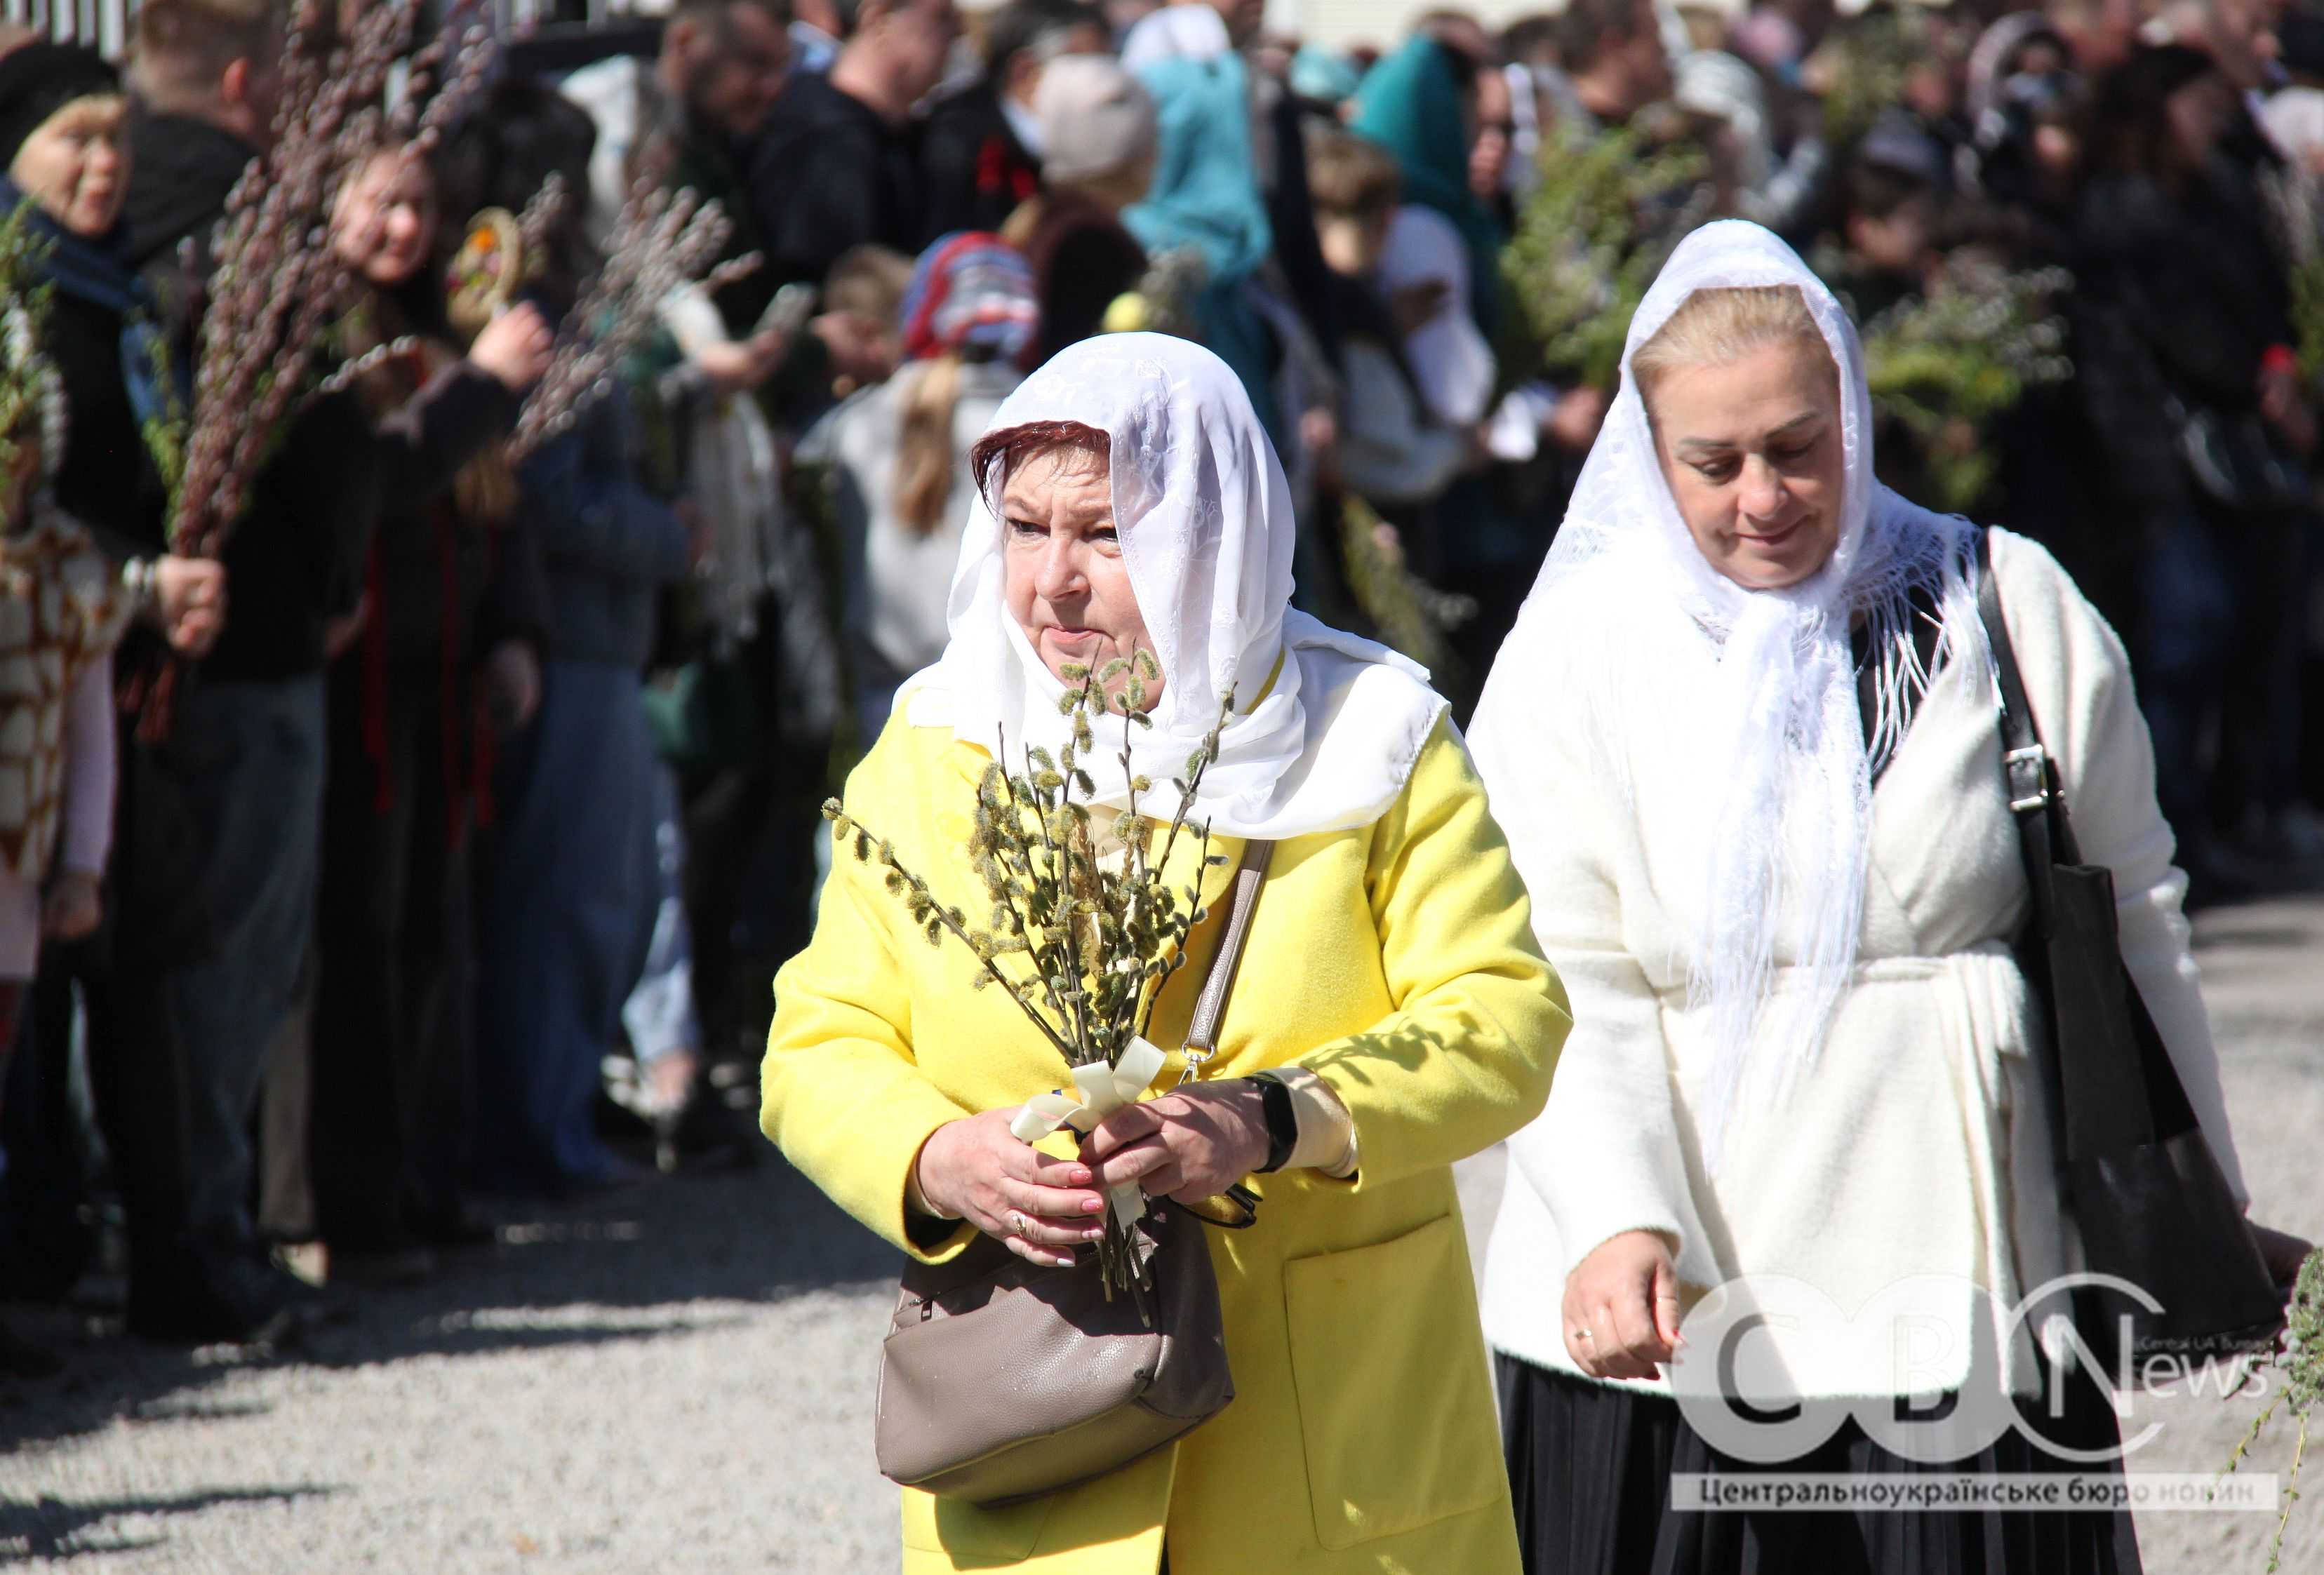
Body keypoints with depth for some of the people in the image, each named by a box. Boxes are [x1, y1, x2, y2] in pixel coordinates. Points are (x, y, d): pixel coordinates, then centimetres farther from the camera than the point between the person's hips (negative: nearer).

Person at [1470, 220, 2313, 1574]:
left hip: (1960, 1288, 1)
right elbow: (1566, 984, -5)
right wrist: (1618, 1222, -22)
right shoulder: (1578, 652, 3)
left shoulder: (2011, 611, 6)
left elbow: (2128, 919, 13)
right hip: (1673, 1290, 0)